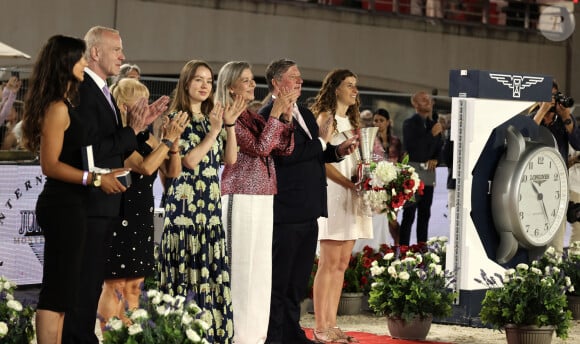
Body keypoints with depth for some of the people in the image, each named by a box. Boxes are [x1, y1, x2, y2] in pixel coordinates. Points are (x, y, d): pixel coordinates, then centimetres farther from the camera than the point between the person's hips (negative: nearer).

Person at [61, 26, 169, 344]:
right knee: (86, 281, -6)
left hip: (104, 202, 10)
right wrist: (132, 130, -16)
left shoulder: (102, 91, 15)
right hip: (91, 202, -10)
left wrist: (139, 123, 3)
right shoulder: (84, 91, -16)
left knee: (92, 280, 16)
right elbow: (92, 150, -22)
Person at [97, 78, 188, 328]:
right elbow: (145, 167, -24)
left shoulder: (146, 137, 10)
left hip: (142, 220, 8)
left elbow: (173, 171, 7)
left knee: (134, 286, 10)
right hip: (119, 219, -8)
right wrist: (168, 139, -17)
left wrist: (174, 140, -7)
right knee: (116, 285, -5)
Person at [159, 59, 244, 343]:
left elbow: (229, 159, 8)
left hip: (211, 202, 6)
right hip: (185, 201, -6)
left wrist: (229, 125, 0)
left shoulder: (212, 118, 15)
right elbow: (190, 160, -13)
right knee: (188, 267, -6)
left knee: (211, 267, 5)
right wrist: (214, 130, -12)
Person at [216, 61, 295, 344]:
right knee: (243, 266, -6)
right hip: (240, 198, -8)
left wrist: (286, 116, 0)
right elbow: (259, 147, -17)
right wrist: (275, 113, -13)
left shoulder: (252, 116, 16)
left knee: (260, 266, 9)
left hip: (263, 199, 8)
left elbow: (285, 148, 11)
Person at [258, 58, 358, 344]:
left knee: (298, 278, 15)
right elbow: (286, 154, -24)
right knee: (278, 280, -1)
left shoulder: (306, 115, 17)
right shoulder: (268, 115, -12)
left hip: (308, 211, 9)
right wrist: (322, 140, -12)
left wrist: (339, 151, 5)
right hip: (285, 211, -9)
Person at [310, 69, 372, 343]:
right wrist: (350, 184, -19)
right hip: (333, 194, -8)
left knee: (342, 264, 5)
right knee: (329, 263, -8)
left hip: (352, 196, 8)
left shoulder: (352, 121, 19)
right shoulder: (326, 118, -4)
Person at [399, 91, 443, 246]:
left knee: (425, 215, 7)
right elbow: (411, 147, -15)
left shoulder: (433, 124, 15)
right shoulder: (409, 123, -3)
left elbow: (439, 148, 22)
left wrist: (435, 159, 1)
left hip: (429, 172, 6)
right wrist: (432, 134, -17)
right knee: (409, 214, -9)